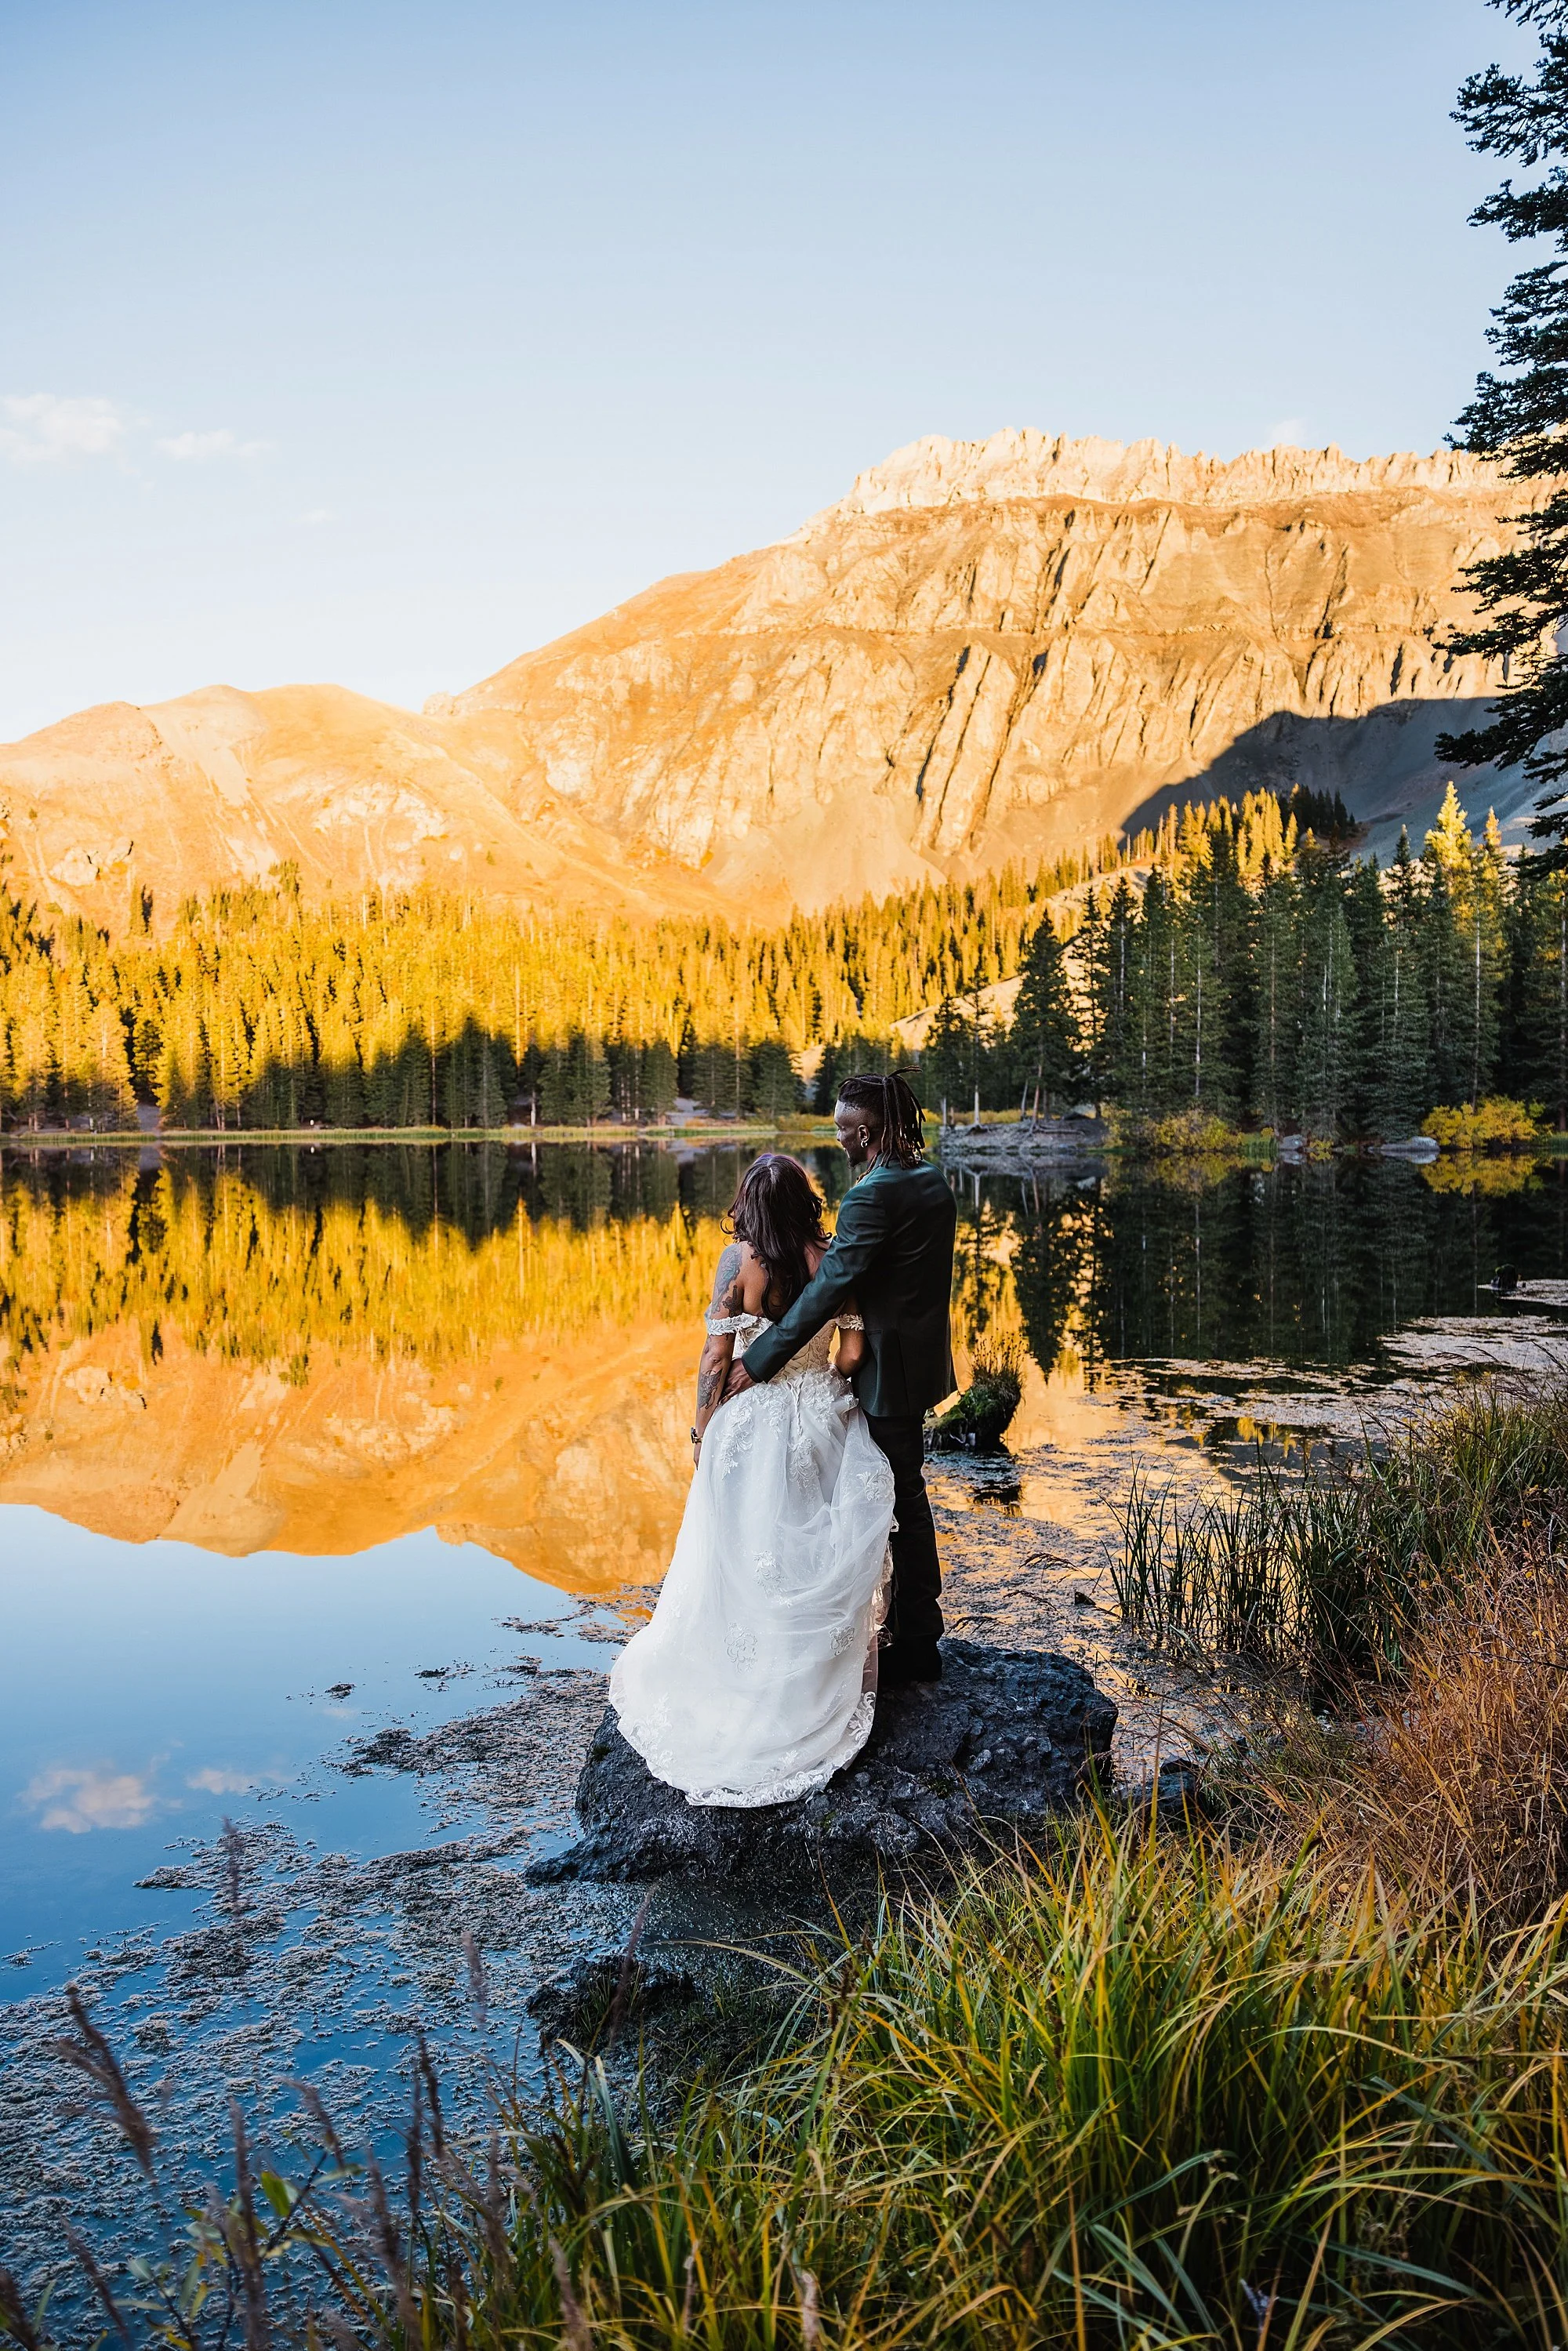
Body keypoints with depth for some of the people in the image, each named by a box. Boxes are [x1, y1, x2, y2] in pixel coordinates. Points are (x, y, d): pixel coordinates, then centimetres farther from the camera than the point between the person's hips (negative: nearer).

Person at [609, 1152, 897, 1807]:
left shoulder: (739, 1260, -15)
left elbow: (717, 1357, -12)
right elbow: (852, 1354, -7)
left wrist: (702, 1426, 0)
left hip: (750, 1425, -2)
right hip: (818, 1421, 2)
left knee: (743, 1557, 12)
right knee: (816, 1551, 16)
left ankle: (743, 1679, 24)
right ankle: (817, 1676, 26)